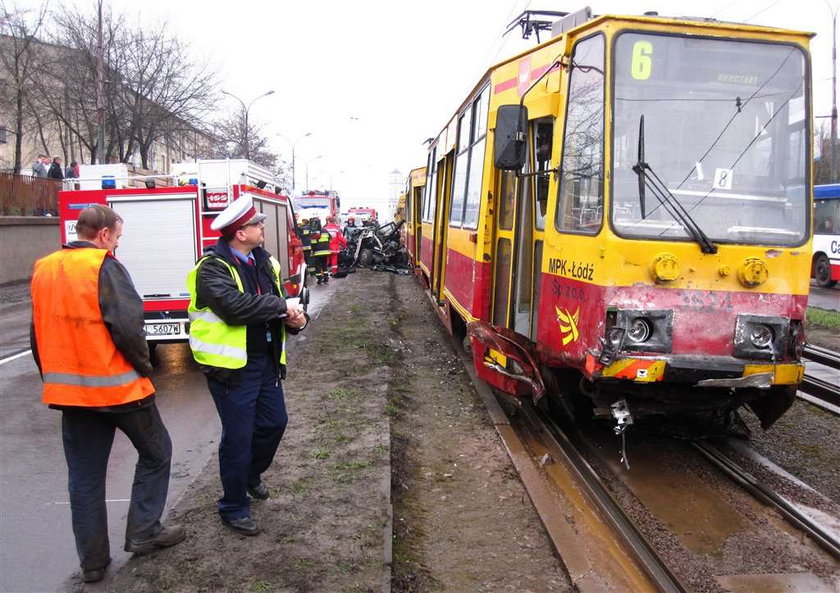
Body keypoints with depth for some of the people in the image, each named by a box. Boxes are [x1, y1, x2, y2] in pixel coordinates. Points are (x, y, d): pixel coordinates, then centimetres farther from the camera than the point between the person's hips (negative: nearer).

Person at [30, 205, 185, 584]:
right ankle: (143, 533, 17)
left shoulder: (43, 270, 7)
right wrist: (144, 366, -7)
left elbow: (38, 333, 12)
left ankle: (92, 561, 20)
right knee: (155, 453, 15)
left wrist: (54, 378, 20)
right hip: (117, 385, -6)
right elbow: (127, 325, -21)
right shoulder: (104, 267, -14)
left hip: (68, 391, 6)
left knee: (85, 478, 14)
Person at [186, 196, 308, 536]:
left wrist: (296, 317, -12)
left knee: (274, 422, 18)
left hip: (266, 361, 8)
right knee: (238, 437, 1)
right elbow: (236, 307, -30)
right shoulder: (213, 268, -15)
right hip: (232, 365, -7)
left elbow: (280, 302, 12)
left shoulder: (265, 262, 9)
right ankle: (233, 507, 19)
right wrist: (280, 306, -19)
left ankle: (252, 473, 46)